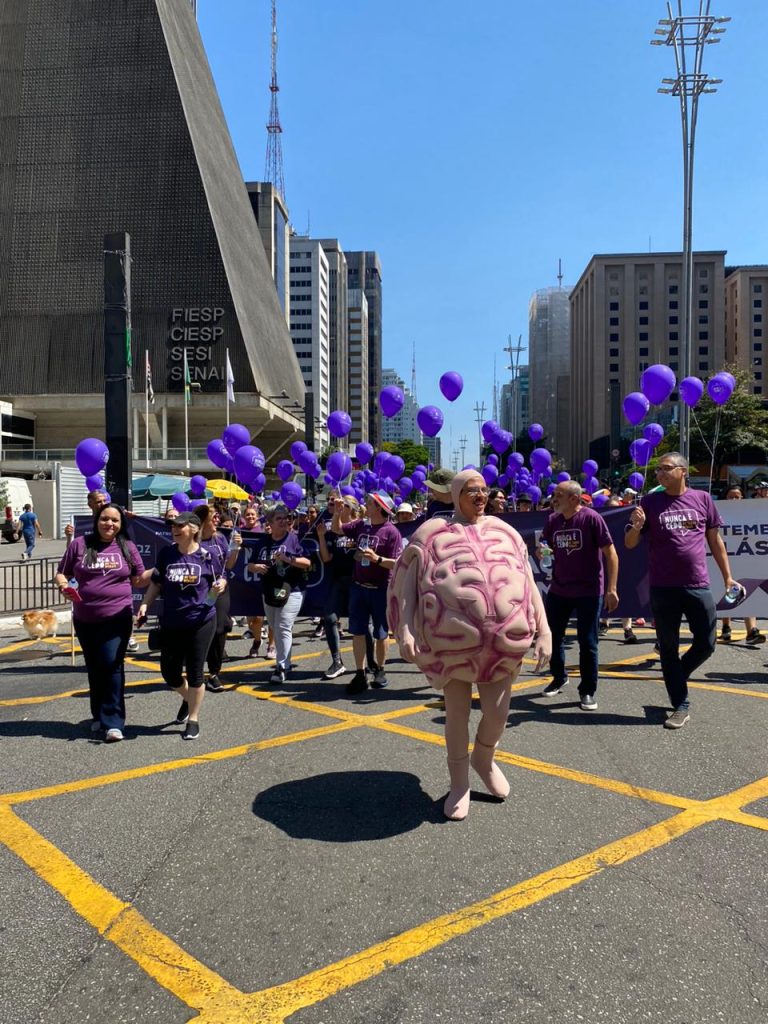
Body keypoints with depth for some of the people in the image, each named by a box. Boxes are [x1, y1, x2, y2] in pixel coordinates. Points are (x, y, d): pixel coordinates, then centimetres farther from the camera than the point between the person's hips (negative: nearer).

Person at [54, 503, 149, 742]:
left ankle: (113, 722, -7)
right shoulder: (80, 544, 3)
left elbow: (138, 580, 9)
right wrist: (63, 586, -14)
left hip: (117, 618, -2)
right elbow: (61, 573, 8)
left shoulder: (127, 547, 5)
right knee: (94, 668, 13)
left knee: (112, 666, -10)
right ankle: (99, 715, 29)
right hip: (85, 620, 2)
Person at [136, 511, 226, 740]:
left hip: (201, 621, -3)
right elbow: (156, 582, 11)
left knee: (194, 671, 3)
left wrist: (220, 586, -17)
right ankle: (188, 699, 42)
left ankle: (193, 719, 20)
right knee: (169, 671, 9)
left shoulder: (207, 555, -7)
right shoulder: (166, 553, 0)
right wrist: (145, 604, 0)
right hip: (171, 622, 3)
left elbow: (221, 579, 5)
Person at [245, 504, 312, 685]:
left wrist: (288, 559, -22)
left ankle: (281, 667, -8)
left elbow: (308, 563, -9)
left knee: (283, 629, -12)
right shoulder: (263, 541, 10)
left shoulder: (294, 538, -4)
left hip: (291, 591, -5)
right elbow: (250, 565, 13)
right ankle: (286, 664, 26)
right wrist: (256, 567, -10)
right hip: (269, 592, 6)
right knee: (275, 630, 12)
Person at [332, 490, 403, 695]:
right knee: (357, 631, 4)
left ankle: (380, 671, 26)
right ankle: (360, 675, 11)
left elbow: (397, 563, -15)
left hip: (380, 589, -5)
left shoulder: (391, 531, -12)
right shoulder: (361, 525, 6)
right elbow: (337, 529, 19)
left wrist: (377, 558, -27)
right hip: (358, 586, 5)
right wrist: (337, 513, 2)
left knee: (380, 634, 8)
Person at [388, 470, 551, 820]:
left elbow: (529, 584, 14)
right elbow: (407, 584, 1)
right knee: (457, 716, 9)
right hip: (453, 641, -2)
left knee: (497, 714, 7)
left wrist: (543, 631, 8)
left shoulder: (504, 532, 13)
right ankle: (459, 784, 28)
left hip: (503, 642, 3)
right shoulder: (433, 533, 3)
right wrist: (405, 630, -9)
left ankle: (484, 760, 40)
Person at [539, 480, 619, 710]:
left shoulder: (591, 518, -14)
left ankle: (588, 691, 16)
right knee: (553, 636, 14)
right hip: (558, 590, 5)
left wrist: (611, 589, -16)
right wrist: (540, 551, -10)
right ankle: (559, 678, 35)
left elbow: (611, 553, -12)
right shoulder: (552, 520, 2)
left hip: (589, 592, -5)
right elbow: (543, 549, 15)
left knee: (587, 642, 1)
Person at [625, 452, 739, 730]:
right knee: (669, 648, 6)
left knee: (706, 644, 5)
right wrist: (636, 526, -20)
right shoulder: (650, 502, 1)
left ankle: (675, 678, 32)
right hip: (663, 589, -1)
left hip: (698, 586, 1)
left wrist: (727, 576, 8)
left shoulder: (702, 499, 5)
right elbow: (630, 544, 1)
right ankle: (681, 706, 17)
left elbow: (715, 540, 11)